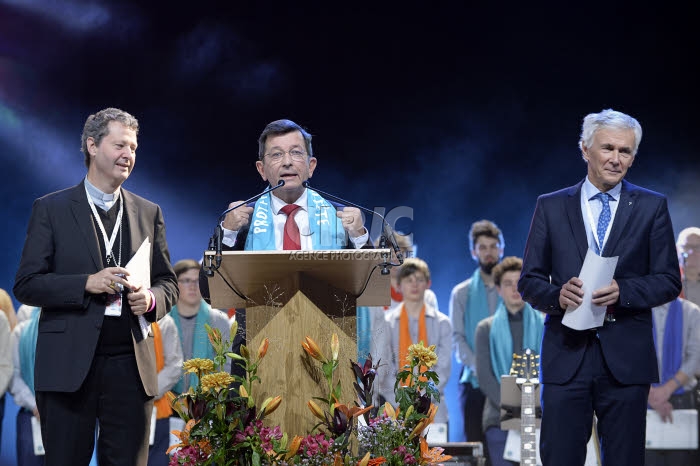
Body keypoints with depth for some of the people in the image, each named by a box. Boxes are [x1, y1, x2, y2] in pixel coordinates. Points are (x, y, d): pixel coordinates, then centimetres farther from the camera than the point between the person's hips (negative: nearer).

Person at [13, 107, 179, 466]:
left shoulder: (149, 213, 14)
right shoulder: (51, 208, 3)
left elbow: (168, 283, 18)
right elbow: (26, 285, -2)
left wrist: (151, 299, -6)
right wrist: (86, 284, -16)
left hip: (130, 365, 3)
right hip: (68, 365, -3)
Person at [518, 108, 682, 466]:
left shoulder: (652, 207, 7)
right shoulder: (551, 206, 8)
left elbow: (669, 281, 3)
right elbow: (528, 281, 8)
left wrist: (622, 291, -15)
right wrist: (557, 294, -14)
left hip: (626, 356, 0)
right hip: (566, 355, 0)